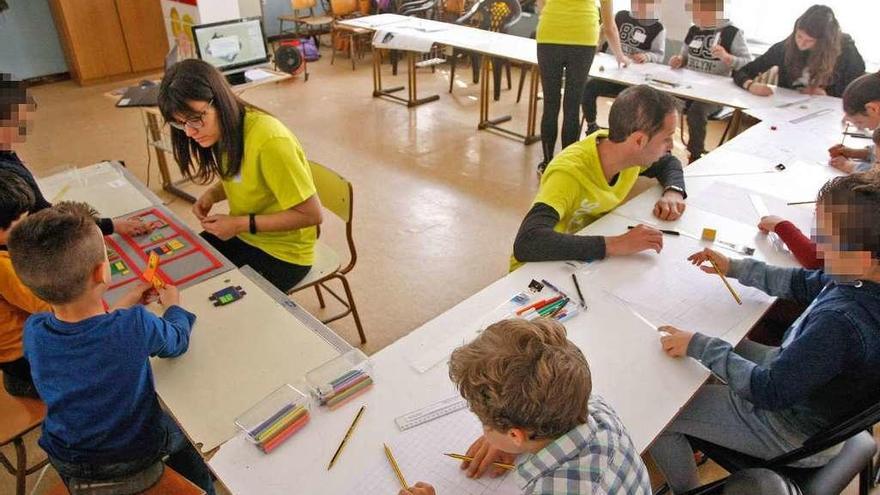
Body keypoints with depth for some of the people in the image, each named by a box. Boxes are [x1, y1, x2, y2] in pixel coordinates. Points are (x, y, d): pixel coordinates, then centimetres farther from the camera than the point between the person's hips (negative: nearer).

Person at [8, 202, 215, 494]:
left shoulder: (33, 332, -23)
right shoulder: (135, 326, -35)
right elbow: (177, 341, -11)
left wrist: (124, 305, 6)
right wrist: (173, 304, 6)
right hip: (137, 454, -3)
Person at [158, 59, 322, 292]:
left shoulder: (269, 141, -29)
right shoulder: (226, 129, -5)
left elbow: (311, 214, -25)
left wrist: (240, 224, -23)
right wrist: (211, 195, -5)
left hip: (282, 253, -7)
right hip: (242, 235, 8)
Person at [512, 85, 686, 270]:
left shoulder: (632, 152, -10)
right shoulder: (569, 174, -32)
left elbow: (668, 163, 13)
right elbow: (526, 243, -46)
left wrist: (673, 192, -10)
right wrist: (616, 244, -47)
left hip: (588, 261, 7)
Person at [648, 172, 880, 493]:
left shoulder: (841, 323, -41)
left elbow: (770, 392, -33)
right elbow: (805, 284, 6)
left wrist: (699, 346, -26)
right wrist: (735, 268, 4)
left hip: (796, 435, -9)